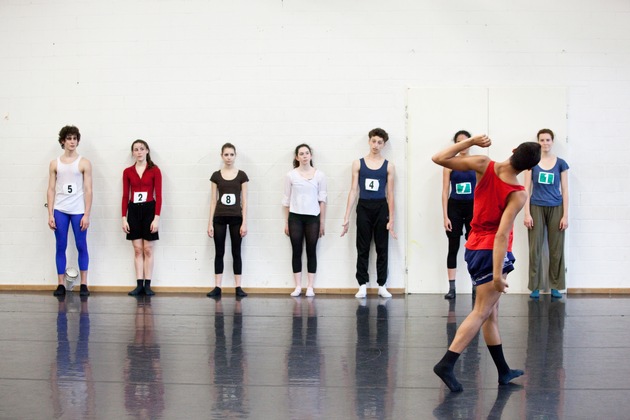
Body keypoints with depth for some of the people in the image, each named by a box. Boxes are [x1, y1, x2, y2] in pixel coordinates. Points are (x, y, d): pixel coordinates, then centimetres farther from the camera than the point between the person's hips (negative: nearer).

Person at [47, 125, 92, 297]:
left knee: (81, 246, 1)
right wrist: (50, 214, 0)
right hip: (60, 211, 2)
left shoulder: (84, 163, 1)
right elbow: (51, 189, 7)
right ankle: (60, 285, 8)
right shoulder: (55, 164, 8)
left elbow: (88, 190, -1)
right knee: (61, 247, 3)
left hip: (78, 211, -2)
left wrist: (87, 214, -7)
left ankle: (83, 284, 7)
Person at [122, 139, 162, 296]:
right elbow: (125, 196, 6)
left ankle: (147, 285, 5)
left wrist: (157, 217, -11)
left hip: (149, 210, -2)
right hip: (134, 211, 2)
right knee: (137, 250, 5)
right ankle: (139, 285, 7)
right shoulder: (127, 172, 6)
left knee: (148, 250, 1)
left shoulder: (154, 170, -1)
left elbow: (158, 195, -4)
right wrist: (124, 218, 0)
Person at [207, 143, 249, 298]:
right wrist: (210, 223, -1)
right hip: (219, 218, 1)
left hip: (236, 218, -1)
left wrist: (244, 223, -6)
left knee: (236, 253, 4)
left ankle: (238, 287, 8)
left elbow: (244, 201, 0)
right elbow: (213, 200, 4)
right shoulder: (216, 176, 3)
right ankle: (217, 287, 6)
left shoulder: (241, 175, 1)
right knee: (219, 253, 3)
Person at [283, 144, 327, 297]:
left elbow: (322, 199, 4)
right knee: (297, 252, 2)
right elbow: (286, 200, 5)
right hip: (295, 217, 0)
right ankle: (298, 286, 7)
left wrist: (322, 221, 2)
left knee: (311, 251, 3)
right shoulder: (291, 175, 2)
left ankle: (310, 287, 7)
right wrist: (286, 222, 4)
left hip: (313, 217, 0)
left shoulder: (319, 175, 2)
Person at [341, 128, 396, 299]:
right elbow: (353, 190, 2)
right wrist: (347, 217, -3)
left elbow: (390, 194, 1)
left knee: (382, 248, 4)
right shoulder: (358, 164, 3)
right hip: (363, 208, 0)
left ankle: (382, 286, 10)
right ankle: (363, 285, 8)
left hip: (381, 208, 0)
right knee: (363, 248, 4)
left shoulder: (388, 166, 2)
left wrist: (391, 219, -4)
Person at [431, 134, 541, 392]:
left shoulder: (484, 165, -9)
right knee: (482, 313, -6)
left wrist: (470, 142, -1)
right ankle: (447, 364, -19)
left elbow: (439, 158, -8)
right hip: (492, 252, -7)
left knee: (491, 314, 13)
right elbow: (502, 234, -25)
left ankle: (504, 371, 23)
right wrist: (498, 273, -25)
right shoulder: (518, 195, -18)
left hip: (475, 247, 7)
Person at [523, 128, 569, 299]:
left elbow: (565, 191, 4)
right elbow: (527, 189, 2)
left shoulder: (561, 163, 4)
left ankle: (555, 286, 11)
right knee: (535, 248, -1)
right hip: (536, 208, 0)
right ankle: (535, 287, 5)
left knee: (556, 248, 2)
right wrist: (527, 213, -6)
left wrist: (565, 215, -2)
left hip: (556, 209, 0)